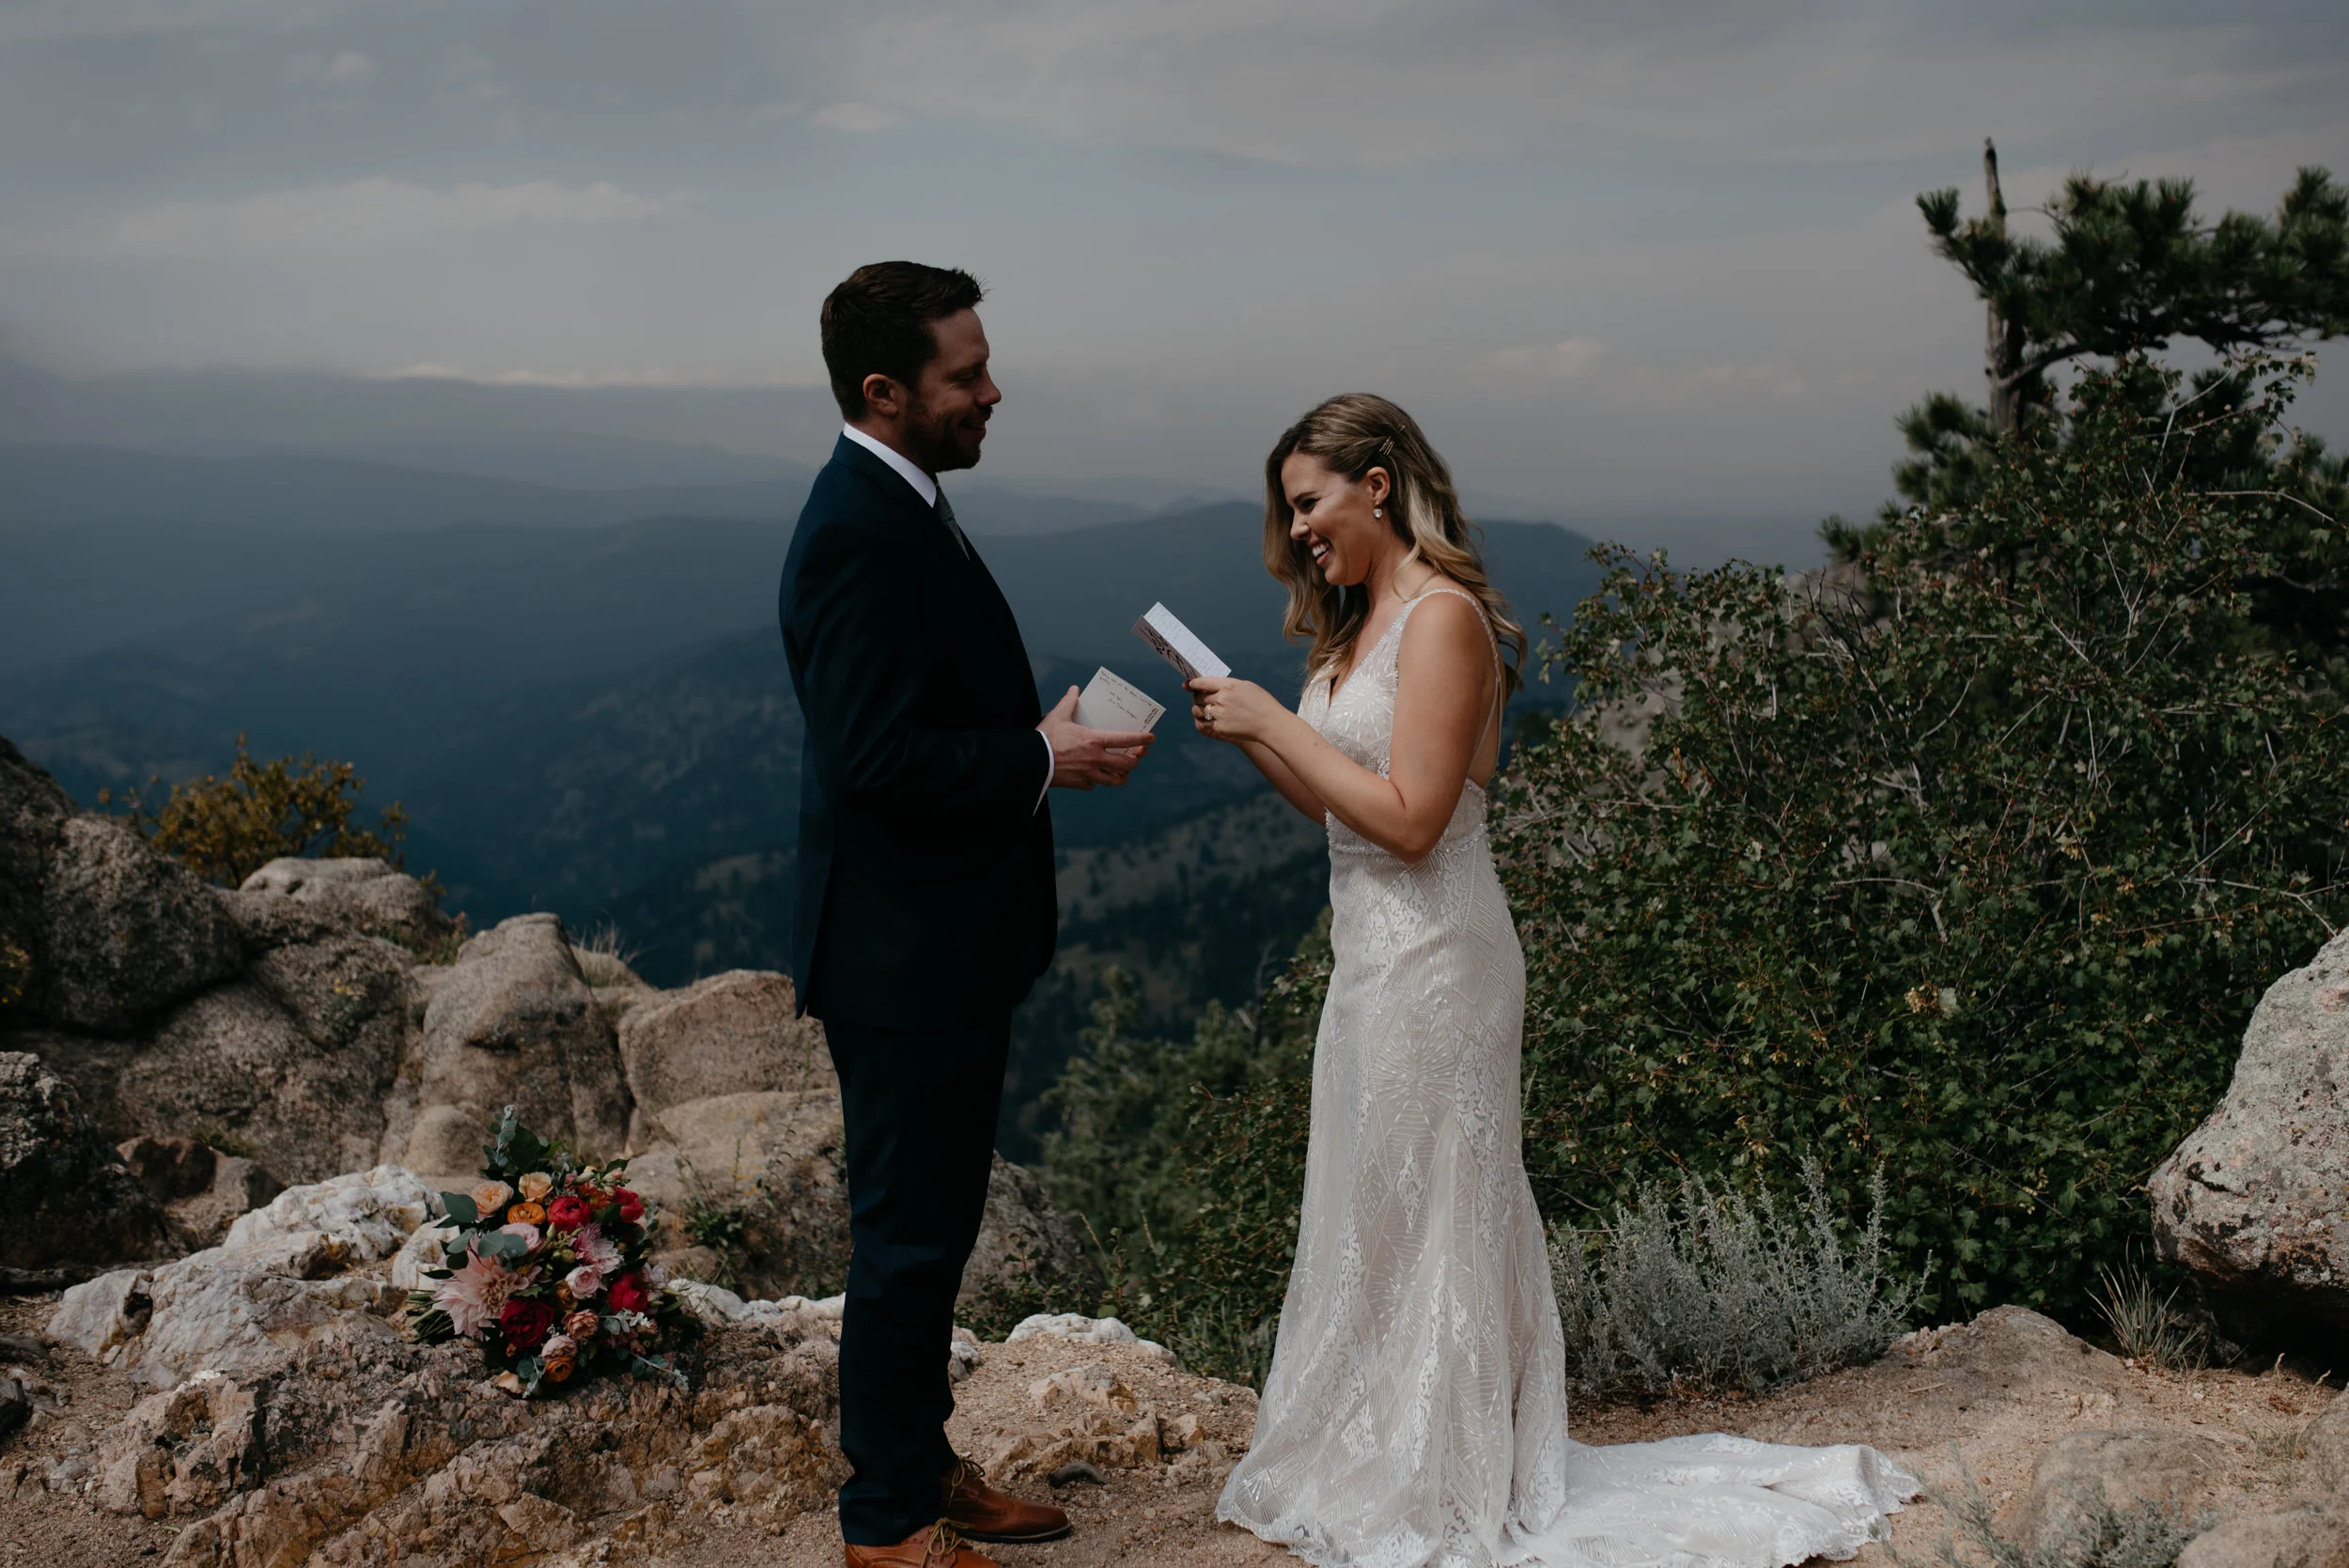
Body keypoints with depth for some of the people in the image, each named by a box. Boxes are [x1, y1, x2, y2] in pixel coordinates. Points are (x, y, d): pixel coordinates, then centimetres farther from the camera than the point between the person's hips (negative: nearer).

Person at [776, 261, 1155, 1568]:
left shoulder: (902, 508, 12)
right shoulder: (861, 534, -21)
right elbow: (876, 760, -27)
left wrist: (1043, 739, 10)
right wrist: (1044, 758, -18)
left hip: (945, 944, 10)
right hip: (907, 957, -10)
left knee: (930, 1226, 21)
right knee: (911, 1237, 3)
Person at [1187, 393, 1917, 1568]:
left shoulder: (1443, 618, -15)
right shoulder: (1362, 621, 13)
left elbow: (1406, 817, -22)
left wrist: (1277, 719, -17)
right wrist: (1248, 736, 3)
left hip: (1429, 960, -9)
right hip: (1371, 951, 9)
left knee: (1425, 1209, 2)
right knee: (1371, 1208, 16)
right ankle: (1373, 1462, 29)